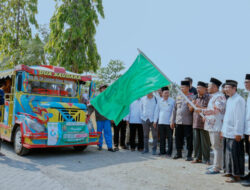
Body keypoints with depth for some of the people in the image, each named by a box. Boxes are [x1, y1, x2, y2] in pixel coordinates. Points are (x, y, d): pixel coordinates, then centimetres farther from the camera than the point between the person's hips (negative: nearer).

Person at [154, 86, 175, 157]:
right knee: (162, 138, 10)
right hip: (161, 122, 3)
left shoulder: (172, 101, -2)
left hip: (169, 122, -3)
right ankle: (162, 151, 21)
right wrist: (155, 120, 11)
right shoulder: (159, 101, 7)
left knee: (169, 138, 1)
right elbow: (157, 111, 13)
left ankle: (169, 152, 10)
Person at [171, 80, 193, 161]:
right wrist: (172, 121, 12)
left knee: (189, 139, 2)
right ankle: (179, 153, 24)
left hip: (188, 122, -4)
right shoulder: (178, 97, 12)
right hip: (178, 121, 5)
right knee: (178, 138, 9)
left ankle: (189, 155, 13)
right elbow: (174, 109, 13)